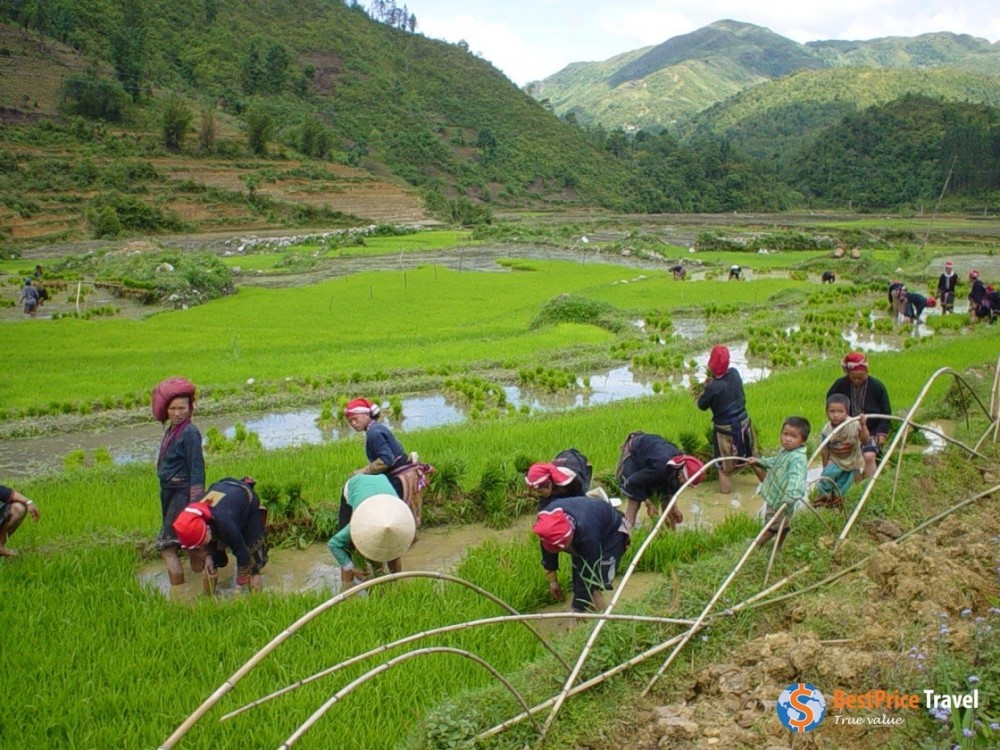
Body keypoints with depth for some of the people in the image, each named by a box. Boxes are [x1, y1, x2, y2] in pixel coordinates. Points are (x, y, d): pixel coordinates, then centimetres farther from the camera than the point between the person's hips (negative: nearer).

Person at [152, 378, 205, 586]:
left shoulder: (190, 433, -16)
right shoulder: (170, 430, 10)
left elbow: (197, 469, -18)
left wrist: (195, 502, -20)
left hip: (182, 492, -9)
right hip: (168, 491, 9)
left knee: (166, 545, -10)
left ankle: (178, 589, -5)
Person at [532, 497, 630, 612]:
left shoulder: (586, 531, -46)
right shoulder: (548, 520, -27)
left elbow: (592, 566, -32)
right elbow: (548, 555, -8)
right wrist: (552, 581, 1)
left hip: (611, 532, -6)